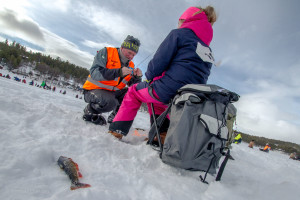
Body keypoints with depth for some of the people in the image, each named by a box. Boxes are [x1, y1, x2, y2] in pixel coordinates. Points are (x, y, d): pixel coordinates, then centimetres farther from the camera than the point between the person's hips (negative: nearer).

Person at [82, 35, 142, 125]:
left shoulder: (131, 65, 6)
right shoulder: (106, 52, -10)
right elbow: (94, 72, -24)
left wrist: (137, 77, -21)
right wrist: (118, 72, -33)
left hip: (113, 93, 6)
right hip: (94, 90, -6)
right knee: (109, 102, -36)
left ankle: (114, 116, 5)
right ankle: (89, 112, -4)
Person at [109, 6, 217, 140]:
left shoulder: (179, 33, 0)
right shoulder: (208, 50, 20)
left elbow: (158, 62, -7)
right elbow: (199, 77, 19)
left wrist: (149, 77, 11)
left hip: (168, 91, -7)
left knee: (134, 91, 21)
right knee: (156, 99, 35)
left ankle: (117, 130, 19)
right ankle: (162, 134, 21)